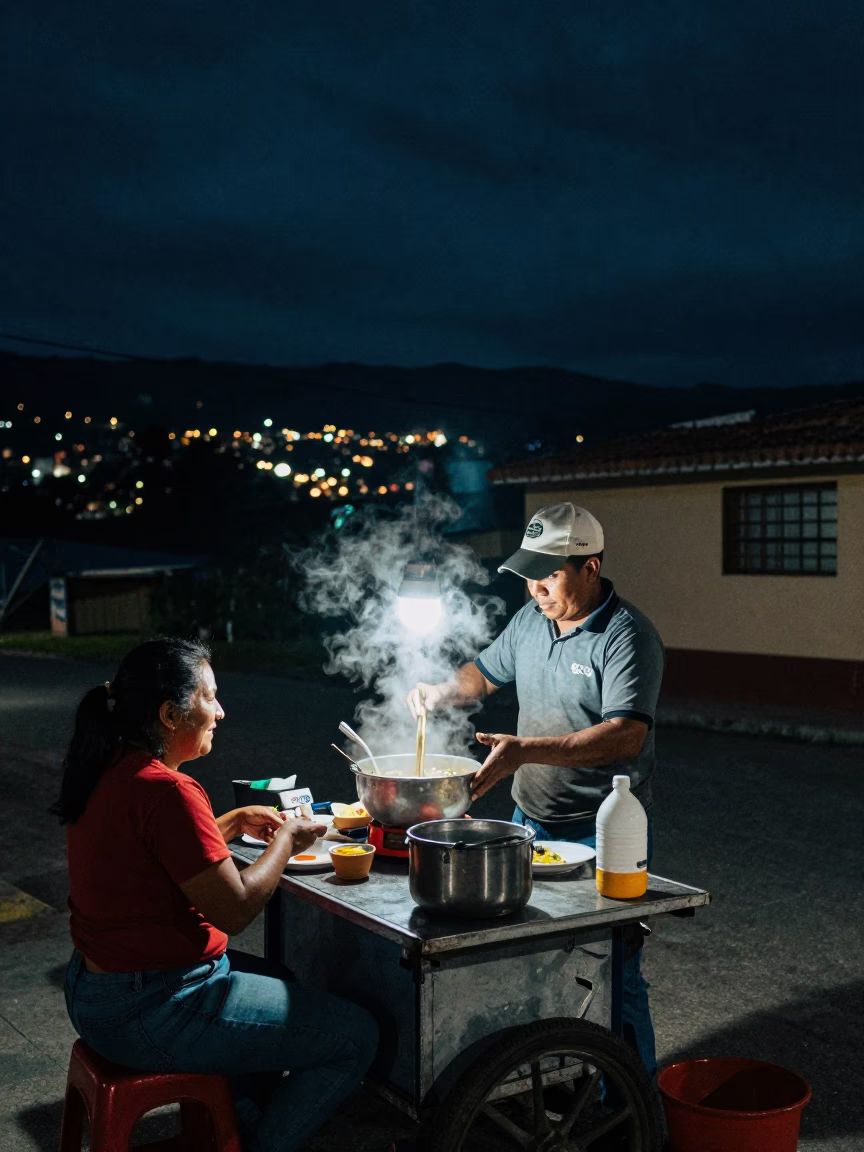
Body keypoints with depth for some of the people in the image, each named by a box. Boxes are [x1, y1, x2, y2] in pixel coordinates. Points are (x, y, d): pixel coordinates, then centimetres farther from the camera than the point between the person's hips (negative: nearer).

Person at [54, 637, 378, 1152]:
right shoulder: (166, 790, -25)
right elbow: (235, 908, -22)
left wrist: (236, 822, 13)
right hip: (152, 1013, -10)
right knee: (356, 1034, -2)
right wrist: (286, 839, -7)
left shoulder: (112, 771, 4)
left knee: (284, 982, 31)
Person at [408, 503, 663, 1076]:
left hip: (601, 836, -7)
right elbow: (487, 671, 23)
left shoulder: (628, 636, -18)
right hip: (529, 822, 7)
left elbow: (625, 735, -27)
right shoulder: (531, 619, 6)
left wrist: (526, 749, -34)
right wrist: (443, 692, 1)